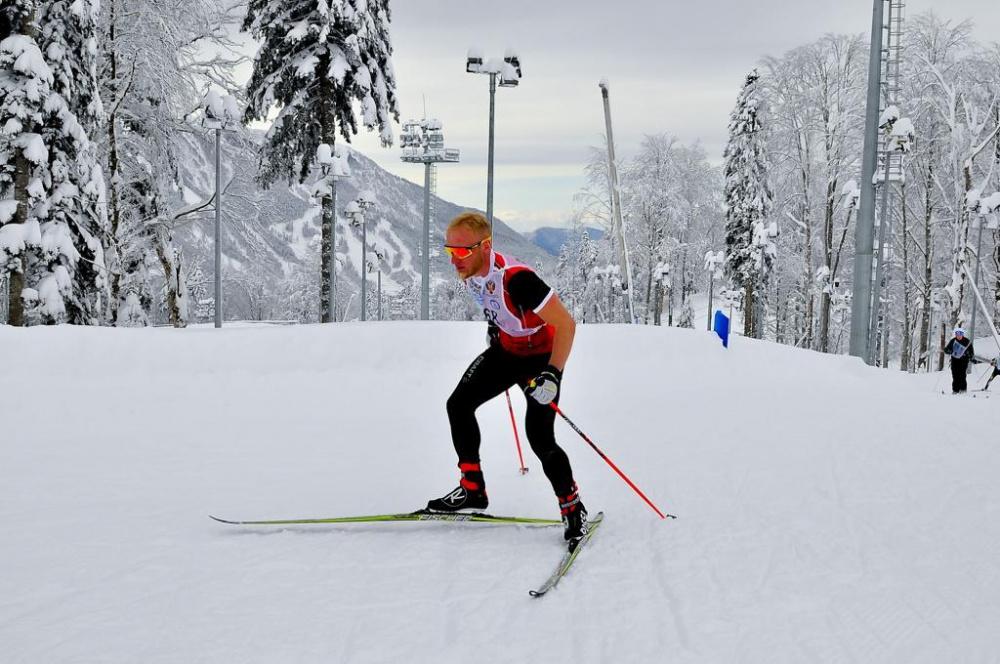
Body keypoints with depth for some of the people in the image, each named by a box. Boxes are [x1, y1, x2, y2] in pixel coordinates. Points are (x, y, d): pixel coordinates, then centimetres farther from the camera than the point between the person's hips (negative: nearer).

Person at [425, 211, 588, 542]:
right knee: (458, 404, 2)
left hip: (541, 357, -8)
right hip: (505, 350, 8)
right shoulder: (470, 272, -13)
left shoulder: (515, 278, -37)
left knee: (540, 439, -14)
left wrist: (553, 375, -38)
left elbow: (566, 324, -33)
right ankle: (472, 489, 14)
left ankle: (573, 510, 5)